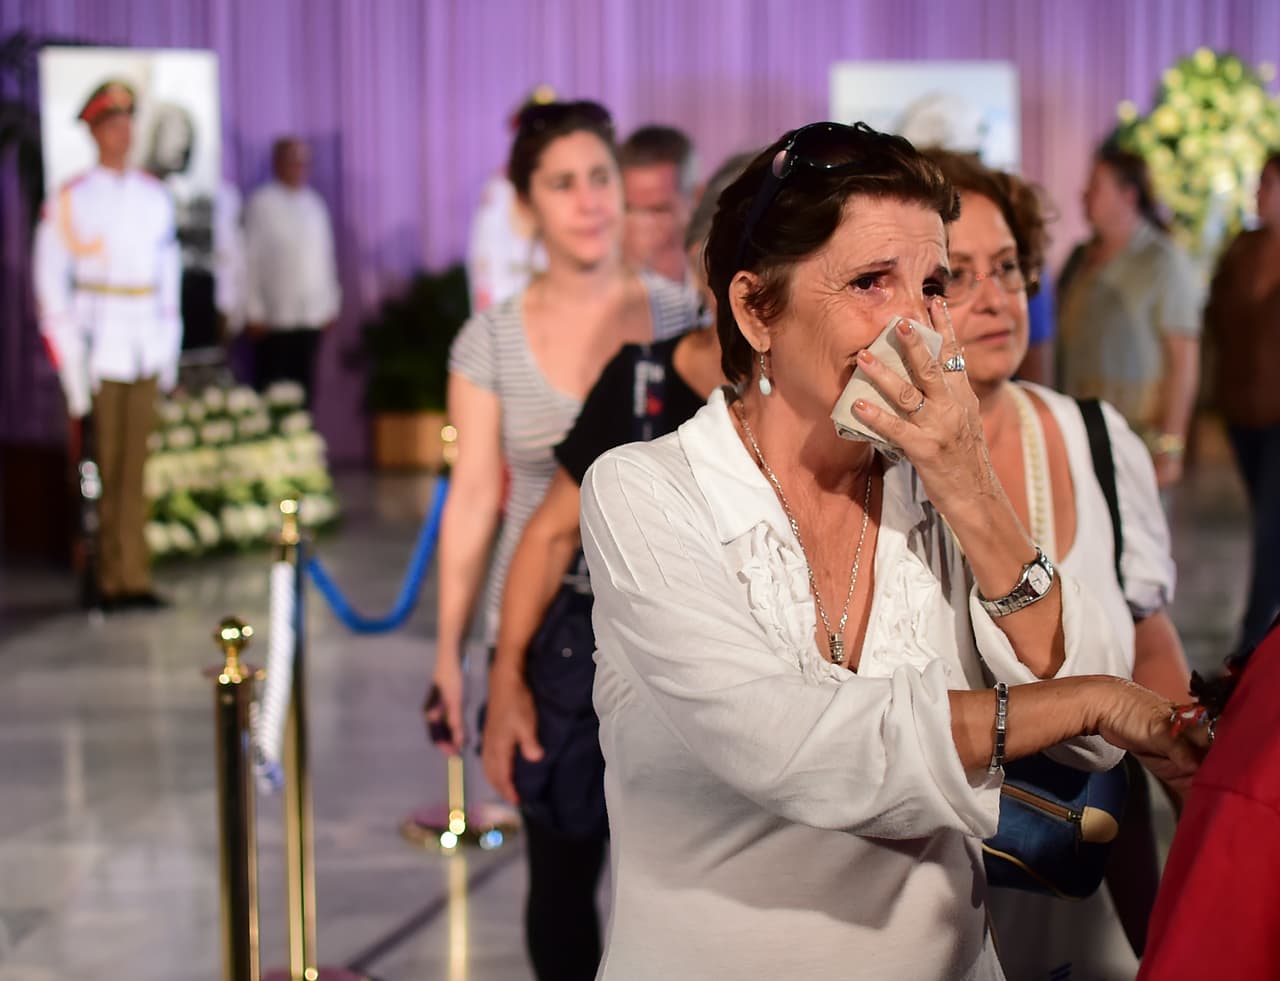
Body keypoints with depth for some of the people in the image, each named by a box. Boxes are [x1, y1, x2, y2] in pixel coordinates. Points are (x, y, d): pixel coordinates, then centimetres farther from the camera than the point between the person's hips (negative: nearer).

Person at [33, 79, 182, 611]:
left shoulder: (155, 197, 11)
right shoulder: (69, 201, -3)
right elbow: (50, 287, -4)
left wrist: (169, 353, 11)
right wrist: (73, 374, -8)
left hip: (145, 350, 4)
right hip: (98, 352, -4)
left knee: (134, 471, 6)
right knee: (101, 472, -1)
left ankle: (129, 577, 10)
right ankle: (113, 577, 4)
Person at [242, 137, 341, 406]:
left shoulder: (314, 204, 11)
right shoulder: (261, 204, -5)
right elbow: (250, 259, -6)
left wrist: (330, 304, 12)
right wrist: (253, 312, -9)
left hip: (312, 315, 5)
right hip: (273, 319, -5)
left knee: (304, 388, 6)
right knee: (269, 390, -1)